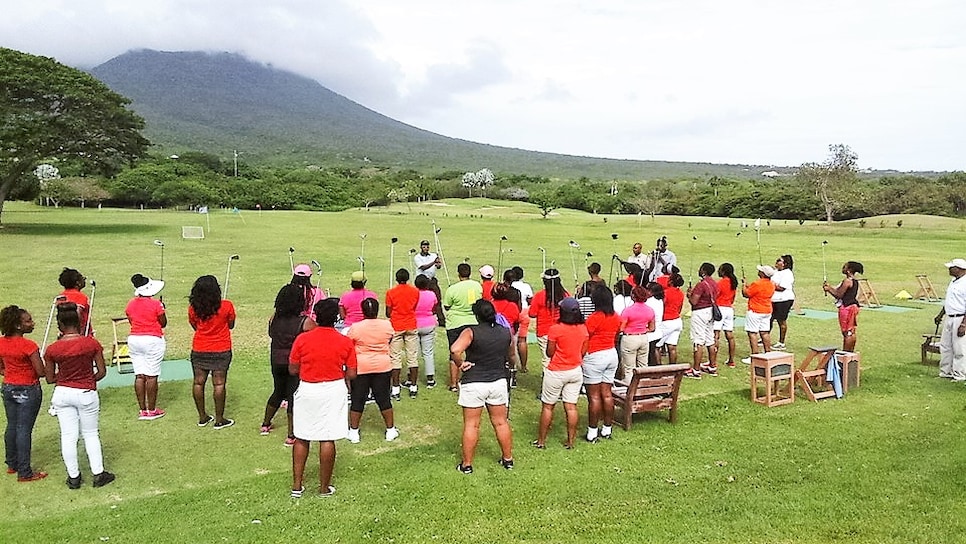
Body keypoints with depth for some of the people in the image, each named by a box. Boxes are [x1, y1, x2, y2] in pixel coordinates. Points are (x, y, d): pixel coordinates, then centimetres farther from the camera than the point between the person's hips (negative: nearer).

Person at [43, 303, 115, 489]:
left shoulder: (52, 350, -8)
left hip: (62, 394, 1)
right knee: (90, 434, 12)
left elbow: (50, 378, 0)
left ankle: (73, 477, 20)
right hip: (86, 394, -1)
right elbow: (102, 372, -6)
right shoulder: (92, 343, -12)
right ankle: (98, 474, 17)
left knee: (68, 436, 11)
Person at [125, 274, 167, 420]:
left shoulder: (130, 304, 4)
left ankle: (142, 410, 10)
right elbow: (163, 323, -3)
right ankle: (152, 410, 5)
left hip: (134, 340, 5)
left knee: (139, 375, 7)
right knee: (151, 376, 0)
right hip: (153, 341, -5)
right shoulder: (156, 305, -12)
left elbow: (131, 321, 15)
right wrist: (162, 309, 10)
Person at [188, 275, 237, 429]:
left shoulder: (193, 308, -5)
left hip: (199, 351, 3)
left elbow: (194, 326, 10)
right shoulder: (226, 306, -12)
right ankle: (219, 419, 6)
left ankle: (202, 417, 20)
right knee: (219, 384, 1)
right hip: (221, 351, -3)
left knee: (198, 383, 11)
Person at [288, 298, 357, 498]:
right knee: (327, 440, 4)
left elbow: (292, 370, -1)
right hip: (333, 391, -1)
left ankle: (297, 485, 18)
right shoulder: (346, 342, -8)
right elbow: (351, 374, -6)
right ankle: (324, 487, 13)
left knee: (301, 438, 13)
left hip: (307, 391, 1)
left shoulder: (302, 339, -7)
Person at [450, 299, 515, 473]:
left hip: (473, 384, -4)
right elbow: (510, 352, 16)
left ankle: (467, 464, 14)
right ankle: (508, 459, 27)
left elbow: (455, 349, -29)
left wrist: (461, 364, -13)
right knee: (501, 422, 16)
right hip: (498, 382, 4)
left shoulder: (471, 332, -15)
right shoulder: (506, 332, 0)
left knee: (471, 425, 6)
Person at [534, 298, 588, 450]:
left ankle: (541, 441, 14)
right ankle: (570, 441, 15)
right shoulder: (583, 329, -2)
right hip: (575, 371, 5)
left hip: (556, 373, -5)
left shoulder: (555, 329, -18)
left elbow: (549, 353, -11)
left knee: (548, 406, 7)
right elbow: (583, 352, 6)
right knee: (571, 407, 9)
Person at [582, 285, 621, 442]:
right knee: (607, 393, 12)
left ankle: (592, 432, 5)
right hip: (611, 354, 7)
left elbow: (584, 339, -15)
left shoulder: (595, 318, -18)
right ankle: (607, 429, 19)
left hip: (594, 357, -7)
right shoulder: (616, 317, 5)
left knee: (594, 396, -1)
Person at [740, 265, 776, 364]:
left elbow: (746, 294, -14)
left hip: (755, 312, -8)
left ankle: (754, 356, -6)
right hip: (767, 311, 8)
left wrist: (743, 284, 1)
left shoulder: (757, 284, -20)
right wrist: (749, 287, 16)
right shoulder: (771, 285, 7)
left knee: (752, 333, -4)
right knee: (765, 333, 12)